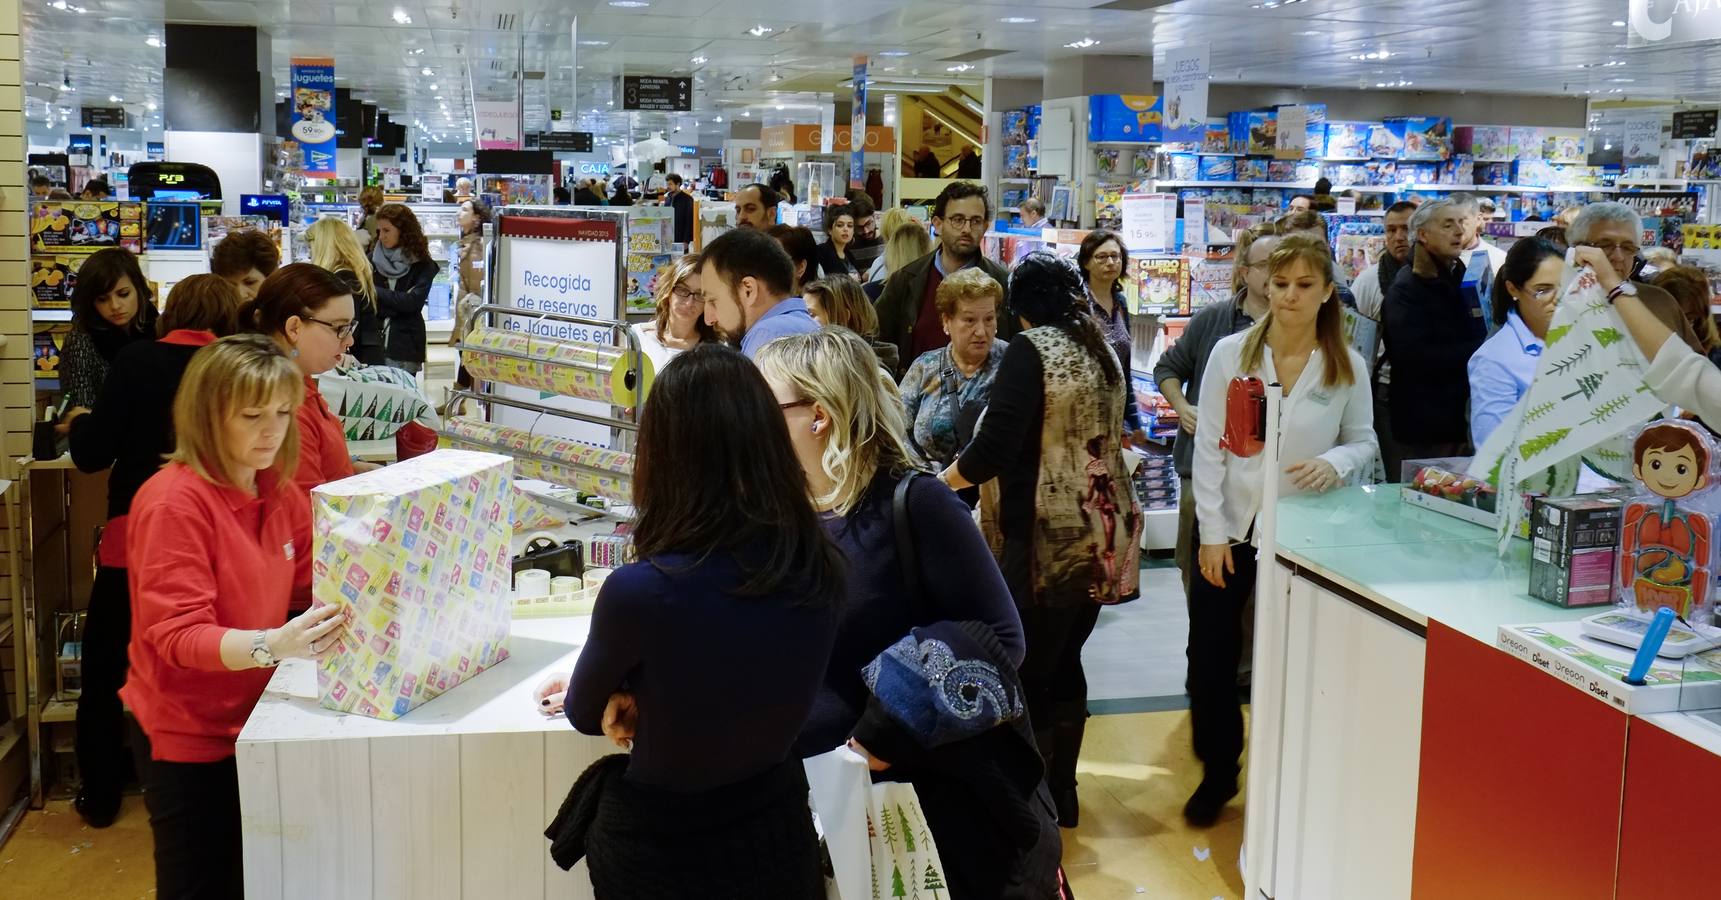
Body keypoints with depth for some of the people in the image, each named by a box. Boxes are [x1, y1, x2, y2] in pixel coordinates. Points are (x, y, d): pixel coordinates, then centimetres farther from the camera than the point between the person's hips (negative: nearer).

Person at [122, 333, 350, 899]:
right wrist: (272, 645, -42)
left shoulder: (281, 492, 2)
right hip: (189, 733, -6)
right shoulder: (173, 502, -20)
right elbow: (178, 636, -25)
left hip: (255, 717, 6)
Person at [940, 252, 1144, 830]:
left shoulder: (1031, 350, -11)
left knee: (1026, 676, 1)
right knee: (1065, 664, 17)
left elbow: (994, 450, -18)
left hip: (1049, 539, -8)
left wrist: (937, 484, -2)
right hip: (1101, 535, 8)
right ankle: (1062, 797, 28)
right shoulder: (1102, 351, 11)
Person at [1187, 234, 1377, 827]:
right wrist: (1212, 532, -8)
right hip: (1231, 528, 0)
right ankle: (1218, 773, 26)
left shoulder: (1348, 367, -4)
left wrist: (1334, 464, -17)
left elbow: (1363, 442, 7)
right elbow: (1209, 447, -5)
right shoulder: (1231, 354, -6)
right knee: (1211, 656, 7)